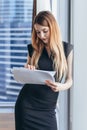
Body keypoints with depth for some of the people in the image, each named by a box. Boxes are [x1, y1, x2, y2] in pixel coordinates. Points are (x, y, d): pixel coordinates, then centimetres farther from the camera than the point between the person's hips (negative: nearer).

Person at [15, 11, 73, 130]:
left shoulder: (67, 49, -1)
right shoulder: (33, 48, 4)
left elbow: (70, 79, 4)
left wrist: (62, 87, -18)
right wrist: (27, 72, -9)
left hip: (48, 107, -1)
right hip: (27, 103, 1)